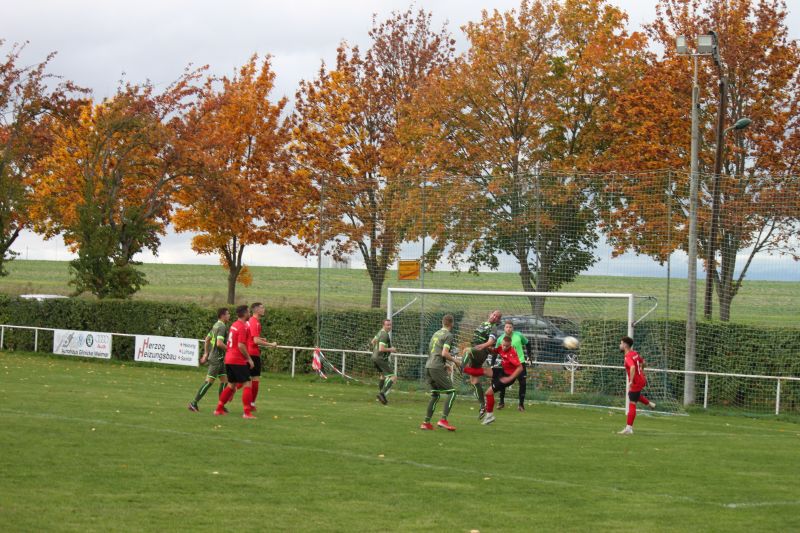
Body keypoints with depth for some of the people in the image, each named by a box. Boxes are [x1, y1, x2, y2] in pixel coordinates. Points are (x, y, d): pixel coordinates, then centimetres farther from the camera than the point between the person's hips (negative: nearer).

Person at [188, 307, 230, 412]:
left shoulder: (216, 325, 13)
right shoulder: (222, 327, -16)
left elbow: (207, 340, 20)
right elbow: (219, 343, -28)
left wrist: (206, 354, 22)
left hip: (220, 359, 10)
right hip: (217, 359, -10)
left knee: (224, 380, 10)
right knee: (209, 381, -8)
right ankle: (194, 403, -6)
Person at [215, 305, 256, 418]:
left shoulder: (234, 325, 13)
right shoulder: (243, 327, -15)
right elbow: (241, 345, -21)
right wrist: (249, 359, -13)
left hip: (229, 360, 9)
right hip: (238, 361, -9)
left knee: (231, 385, 17)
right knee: (247, 384, -5)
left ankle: (219, 409, 18)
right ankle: (247, 412, -8)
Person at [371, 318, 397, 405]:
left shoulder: (380, 332, 10)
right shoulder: (385, 335, -20)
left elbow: (373, 342, 25)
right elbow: (381, 349, -27)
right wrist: (391, 349, -13)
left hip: (374, 357, 10)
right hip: (381, 359, -10)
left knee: (383, 375, 30)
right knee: (393, 377, -12)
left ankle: (381, 395, 33)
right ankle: (382, 393, -25)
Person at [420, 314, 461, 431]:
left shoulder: (436, 334, 20)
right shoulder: (449, 335, -6)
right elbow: (444, 353, -16)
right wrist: (455, 360, -1)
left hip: (428, 367, 8)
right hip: (437, 368, -8)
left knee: (435, 395, 15)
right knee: (451, 392, -4)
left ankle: (426, 422, 12)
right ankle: (443, 420, -15)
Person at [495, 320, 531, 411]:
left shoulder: (519, 335, -7)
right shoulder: (500, 339, -6)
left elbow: (527, 343, 9)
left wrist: (529, 355, 4)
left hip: (520, 362, 0)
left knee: (523, 383, -2)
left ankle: (521, 404, 11)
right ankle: (501, 402, 11)